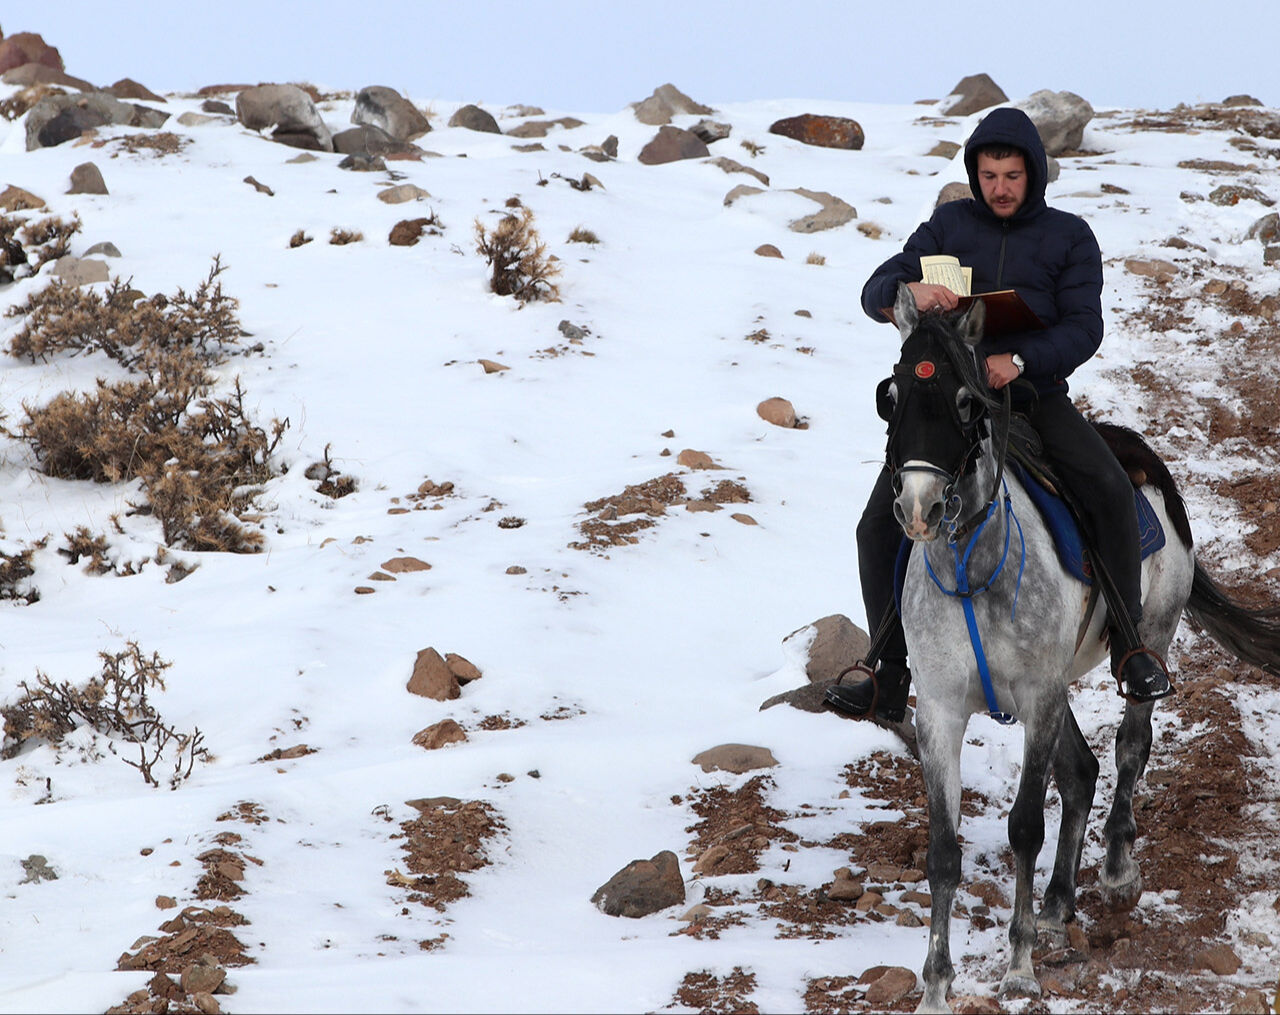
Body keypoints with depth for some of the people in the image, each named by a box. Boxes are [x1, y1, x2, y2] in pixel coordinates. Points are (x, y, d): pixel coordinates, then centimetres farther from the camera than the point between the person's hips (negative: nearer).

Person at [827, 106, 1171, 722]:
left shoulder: (1069, 237, 4)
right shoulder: (950, 225, 7)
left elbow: (1082, 329, -5)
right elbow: (876, 293, 0)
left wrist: (1019, 360, -24)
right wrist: (910, 290, -26)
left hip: (1036, 394, -1)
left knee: (1110, 491, -26)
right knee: (880, 526, -12)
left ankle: (1129, 645, -12)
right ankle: (893, 676, -1)